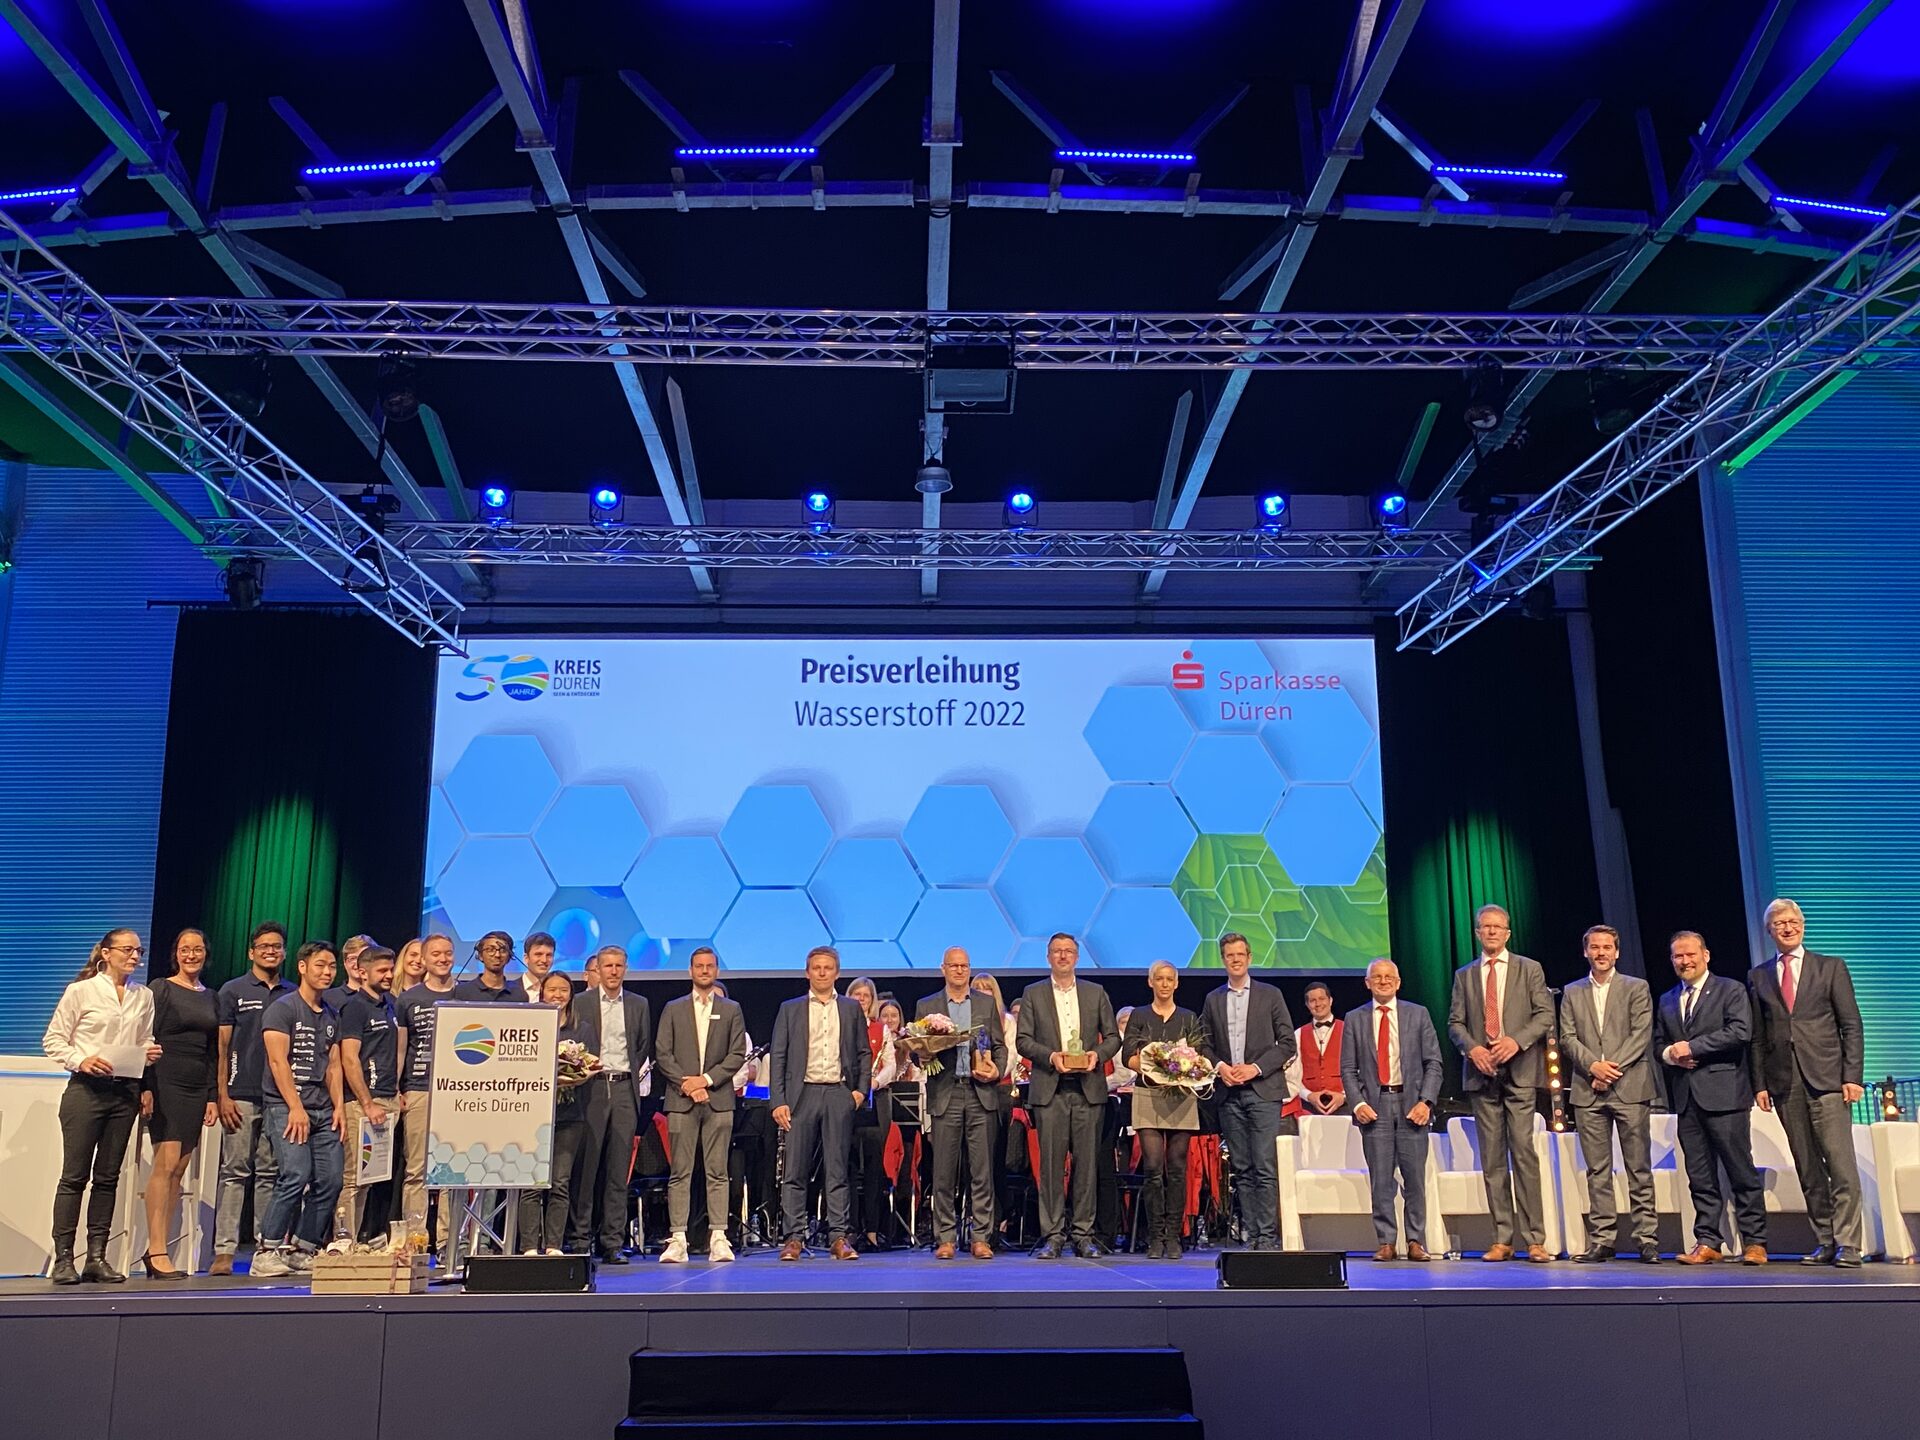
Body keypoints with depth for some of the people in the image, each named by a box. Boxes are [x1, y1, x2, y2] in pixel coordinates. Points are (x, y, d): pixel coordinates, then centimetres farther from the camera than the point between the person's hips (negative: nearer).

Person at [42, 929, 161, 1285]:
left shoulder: (144, 996, 11)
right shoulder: (81, 991, -1)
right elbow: (53, 1040, -1)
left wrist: (150, 1054, -2)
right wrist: (81, 1061, -15)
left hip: (125, 1092, 4)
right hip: (86, 1090, -4)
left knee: (108, 1176, 6)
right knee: (74, 1175, -2)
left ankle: (96, 1257, 11)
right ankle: (63, 1258, 3)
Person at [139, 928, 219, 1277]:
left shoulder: (210, 997, 16)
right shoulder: (161, 989, 1)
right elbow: (147, 1041, -5)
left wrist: (212, 1097, 11)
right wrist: (146, 1088, -14)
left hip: (197, 1089, 5)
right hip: (165, 1083, -5)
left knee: (178, 1170, 3)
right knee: (166, 1164, -13)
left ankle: (159, 1250, 7)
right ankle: (156, 1251, -12)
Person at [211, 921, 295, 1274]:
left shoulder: (292, 994, 12)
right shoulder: (233, 991, 4)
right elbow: (221, 1046, 1)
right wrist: (222, 1094, -7)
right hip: (241, 1096, -3)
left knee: (270, 1174, 7)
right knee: (235, 1172, -3)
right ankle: (224, 1250, 1)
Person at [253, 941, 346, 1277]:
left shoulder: (332, 1016, 18)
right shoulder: (282, 1009, -3)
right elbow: (278, 1062, -10)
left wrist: (339, 1106, 5)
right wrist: (296, 1107, -16)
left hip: (323, 1110, 7)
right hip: (288, 1106, -7)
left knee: (330, 1180, 0)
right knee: (296, 1175, -18)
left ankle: (302, 1250, 12)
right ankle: (267, 1251, -6)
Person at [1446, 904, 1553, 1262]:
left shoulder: (1529, 970, 9)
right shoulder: (1464, 975, 14)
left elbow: (1545, 1014, 1)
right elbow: (1455, 1022, 11)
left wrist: (1517, 1041, -14)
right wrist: (1472, 1048, -8)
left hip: (1520, 1072, -2)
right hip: (1481, 1074, 3)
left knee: (1524, 1153, -9)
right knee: (1492, 1159, 3)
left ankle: (1534, 1240, -4)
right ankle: (1502, 1239, 7)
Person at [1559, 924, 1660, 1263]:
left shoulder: (1637, 988, 7)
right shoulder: (1572, 993, 14)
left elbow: (1641, 1035, -3)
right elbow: (1567, 1037, 6)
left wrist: (1613, 1068, -12)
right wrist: (1593, 1066, -10)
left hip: (1630, 1087, -2)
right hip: (1588, 1092, 2)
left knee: (1639, 1168, 0)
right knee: (1597, 1171, 3)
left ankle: (1647, 1239, 5)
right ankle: (1601, 1241, 6)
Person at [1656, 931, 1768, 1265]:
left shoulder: (1731, 990, 2)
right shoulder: (1667, 1001, 19)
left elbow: (1741, 1032, -12)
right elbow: (1658, 1043, 21)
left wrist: (1691, 1047, -12)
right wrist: (1670, 1054, -3)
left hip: (1723, 1093, -5)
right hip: (1686, 1097, 5)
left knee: (1741, 1171, -1)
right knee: (1700, 1175, 6)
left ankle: (1754, 1242, 7)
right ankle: (1707, 1243, 10)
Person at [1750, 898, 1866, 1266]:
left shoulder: (1831, 968, 7)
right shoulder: (1758, 976, 12)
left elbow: (1851, 1026, 3)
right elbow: (1757, 1037, 11)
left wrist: (1852, 1076, -6)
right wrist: (1760, 1083, 5)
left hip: (1827, 1079, -2)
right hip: (1785, 1083, 2)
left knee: (1841, 1165, -7)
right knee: (1808, 1170, 5)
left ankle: (1848, 1244, -3)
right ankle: (1824, 1243, 11)